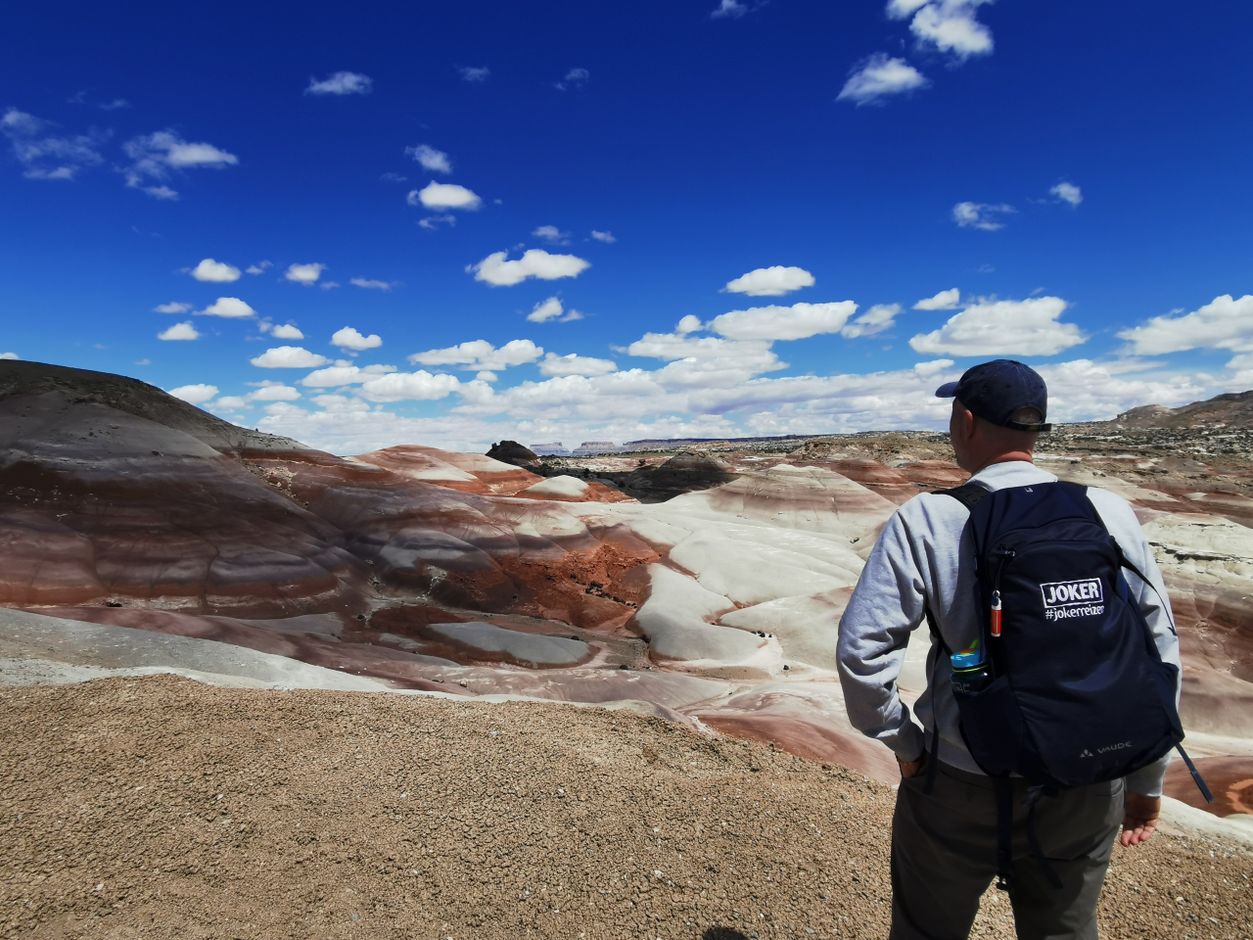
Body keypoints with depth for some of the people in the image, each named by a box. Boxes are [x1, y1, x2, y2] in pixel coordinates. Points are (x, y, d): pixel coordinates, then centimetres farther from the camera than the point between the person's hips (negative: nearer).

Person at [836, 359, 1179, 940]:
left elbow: (861, 650, -19)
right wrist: (1147, 780, 11)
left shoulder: (926, 521, -16)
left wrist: (906, 744, -3)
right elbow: (1159, 651, 1)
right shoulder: (1111, 515, -5)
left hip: (963, 787, -3)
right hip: (1090, 792, 4)